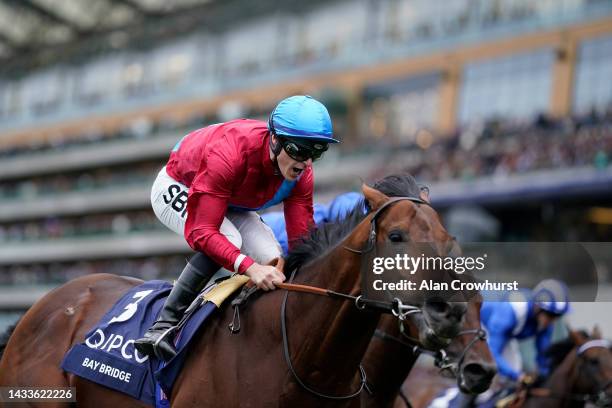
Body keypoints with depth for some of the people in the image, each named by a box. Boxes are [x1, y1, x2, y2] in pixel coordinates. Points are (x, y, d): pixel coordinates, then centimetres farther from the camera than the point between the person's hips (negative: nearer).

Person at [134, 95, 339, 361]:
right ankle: (163, 326, -28)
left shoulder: (301, 174, -24)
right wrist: (248, 266, -59)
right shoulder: (229, 153, -44)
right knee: (228, 239, -34)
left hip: (230, 204, 6)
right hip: (177, 188, -6)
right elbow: (200, 232, -47)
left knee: (273, 262, -14)